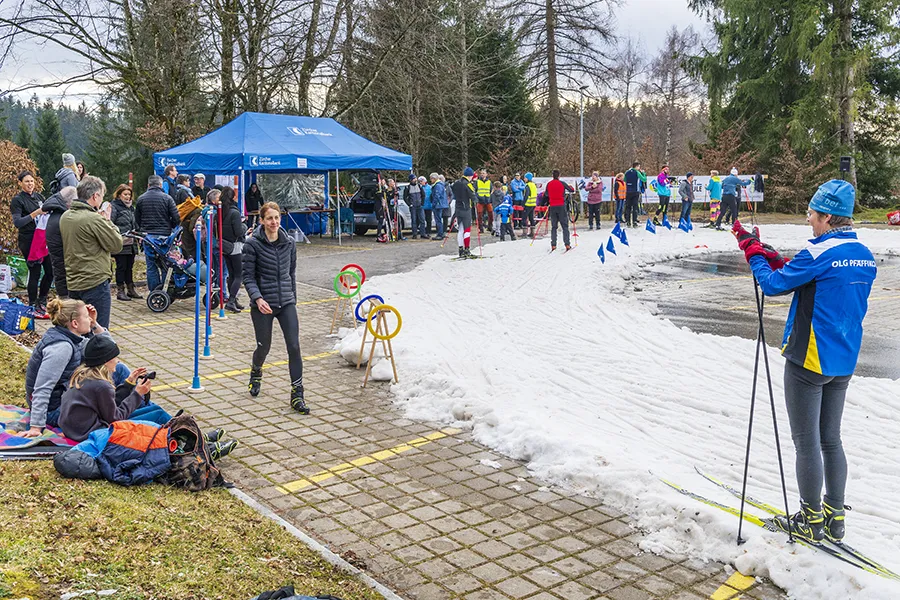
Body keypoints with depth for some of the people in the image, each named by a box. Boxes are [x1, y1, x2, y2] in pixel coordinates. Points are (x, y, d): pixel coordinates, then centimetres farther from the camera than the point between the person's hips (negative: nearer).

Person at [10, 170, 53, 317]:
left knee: (50, 270, 7)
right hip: (29, 241, -6)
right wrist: (35, 214, -21)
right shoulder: (17, 200, -6)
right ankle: (33, 307, 9)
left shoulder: (38, 196, 12)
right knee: (35, 273, -3)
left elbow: (45, 215, 23)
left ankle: (42, 302, 25)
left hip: (43, 238, 6)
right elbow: (17, 222, -14)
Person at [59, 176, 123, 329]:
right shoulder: (94, 219, -18)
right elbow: (116, 245, -12)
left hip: (72, 283, 8)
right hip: (95, 283, -8)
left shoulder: (65, 217, 7)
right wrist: (107, 220, -1)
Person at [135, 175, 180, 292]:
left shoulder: (140, 199, 5)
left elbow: (136, 220, 10)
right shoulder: (167, 198, -4)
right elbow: (176, 218, -7)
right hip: (164, 235, -2)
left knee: (151, 266, 6)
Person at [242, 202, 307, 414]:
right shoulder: (253, 244, -7)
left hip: (286, 303, 3)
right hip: (263, 305, -3)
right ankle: (256, 372, 45)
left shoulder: (289, 243, 5)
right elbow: (248, 276, -7)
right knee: (264, 346, 9)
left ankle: (297, 395, -1)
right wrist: (258, 298, -21)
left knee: (294, 346, -7)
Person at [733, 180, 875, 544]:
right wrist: (778, 262, 9)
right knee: (831, 439, 18)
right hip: (843, 363, 8)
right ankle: (834, 515, 27)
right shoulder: (865, 256, 6)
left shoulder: (819, 253, -19)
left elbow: (773, 285, -12)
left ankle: (810, 521, 15)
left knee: (806, 442, 4)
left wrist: (753, 251, 3)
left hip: (809, 361, -8)